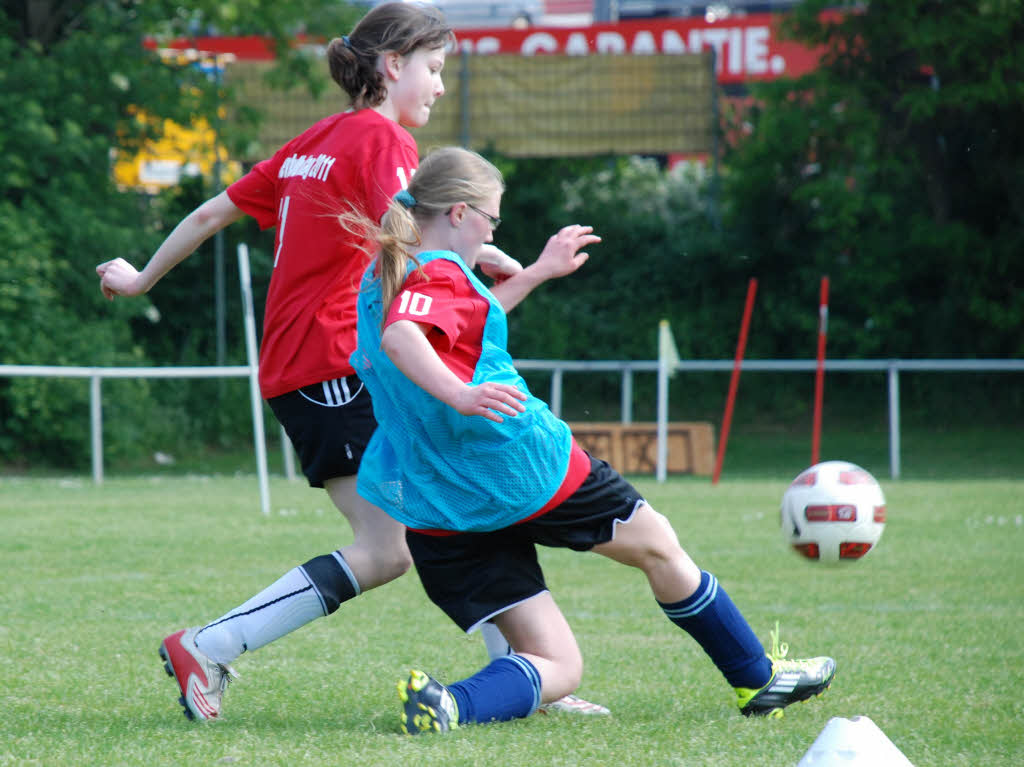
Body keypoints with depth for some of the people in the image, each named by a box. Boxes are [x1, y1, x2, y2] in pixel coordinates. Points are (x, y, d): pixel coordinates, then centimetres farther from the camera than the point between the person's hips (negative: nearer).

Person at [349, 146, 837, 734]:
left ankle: (449, 705, -25)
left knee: (558, 668, 6)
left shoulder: (381, 277, 16)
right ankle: (758, 678, 33)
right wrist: (460, 394, -47)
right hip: (522, 469, -8)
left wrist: (537, 273, 38)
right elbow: (399, 336, -34)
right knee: (658, 546, 19)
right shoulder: (439, 272, -13)